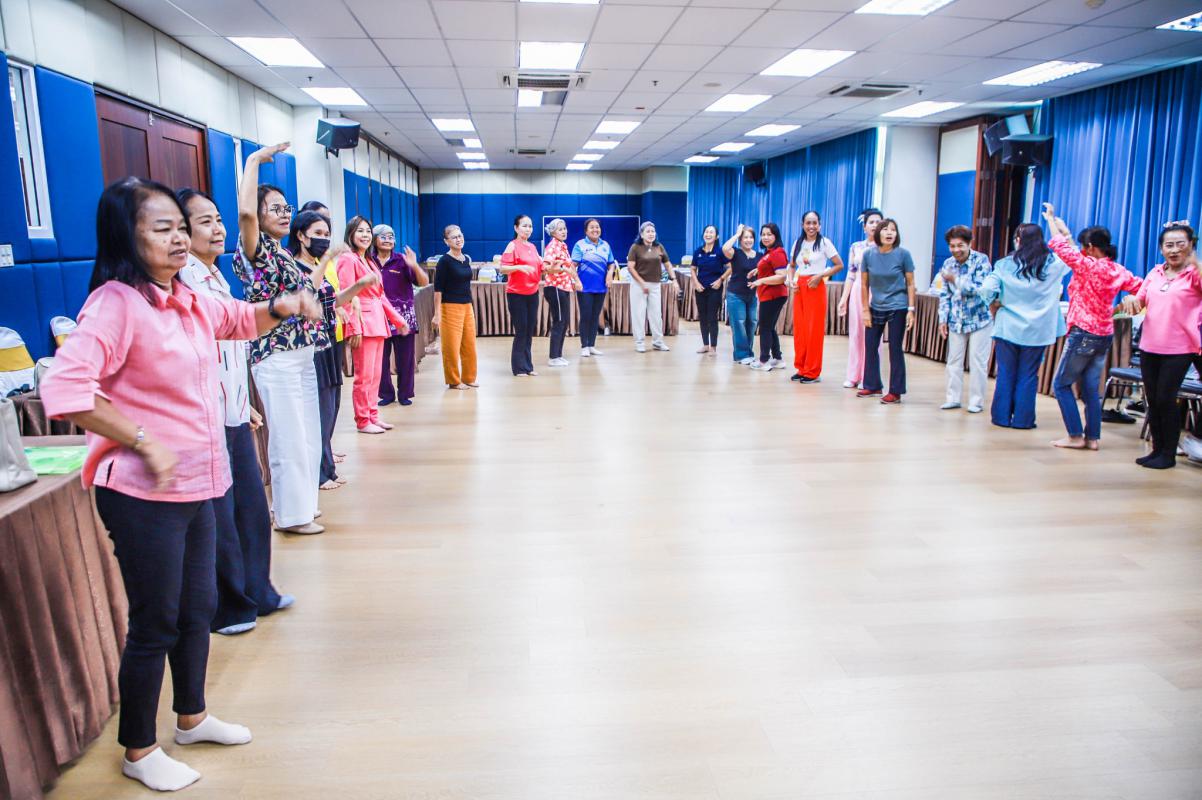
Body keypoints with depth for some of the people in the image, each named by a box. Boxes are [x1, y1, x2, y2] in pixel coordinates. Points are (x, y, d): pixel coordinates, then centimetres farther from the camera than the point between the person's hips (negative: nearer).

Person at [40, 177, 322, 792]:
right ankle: (138, 751, 27)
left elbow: (240, 320, 28)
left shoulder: (189, 301, 8)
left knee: (198, 607, 20)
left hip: (196, 485, 8)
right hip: (143, 494, -8)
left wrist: (282, 307, 7)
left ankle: (192, 717, 41)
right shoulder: (115, 303, -18)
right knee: (155, 624, 6)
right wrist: (146, 443, -23)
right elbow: (65, 389, -27)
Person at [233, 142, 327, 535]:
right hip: (276, 357, -8)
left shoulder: (286, 255, 16)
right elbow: (245, 212, -28)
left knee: (308, 435, 15)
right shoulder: (255, 251, -9)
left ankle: (300, 502, 29)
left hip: (302, 353, 9)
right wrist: (254, 160, -20)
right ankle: (291, 513, 12)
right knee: (289, 437, -1)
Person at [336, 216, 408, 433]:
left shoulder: (369, 261, 20)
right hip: (362, 322, -9)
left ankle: (373, 415, 21)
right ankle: (363, 421, 4)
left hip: (378, 321, 9)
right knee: (364, 375, -5)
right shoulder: (348, 259, -7)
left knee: (375, 374, 12)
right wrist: (354, 328, -21)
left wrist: (398, 319, 21)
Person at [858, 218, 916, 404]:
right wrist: (866, 310, 0)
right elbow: (864, 284, 2)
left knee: (895, 349, 2)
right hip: (876, 308, 3)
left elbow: (910, 284, -4)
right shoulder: (869, 254, -4)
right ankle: (872, 386, 26)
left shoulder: (903, 254, -9)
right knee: (870, 346, 10)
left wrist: (911, 310, -9)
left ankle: (895, 392, 9)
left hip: (897, 308, -3)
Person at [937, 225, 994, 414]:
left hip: (979, 320, -4)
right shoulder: (948, 264, 3)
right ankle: (953, 398, 18)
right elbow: (945, 294, 7)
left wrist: (955, 279, -21)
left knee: (977, 363, 1)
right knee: (953, 361, 8)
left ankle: (976, 401, 10)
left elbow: (979, 289, -21)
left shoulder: (981, 260, -11)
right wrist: (943, 319, 3)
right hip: (956, 322, 4)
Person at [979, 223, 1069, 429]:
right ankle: (1022, 419, 11)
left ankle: (1002, 416, 14)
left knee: (1005, 375, 9)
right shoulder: (1053, 264, -1)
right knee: (1028, 376, 8)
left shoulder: (1006, 265, -6)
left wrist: (995, 303, 4)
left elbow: (987, 289, -14)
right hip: (1037, 330, 1)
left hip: (1008, 327, -1)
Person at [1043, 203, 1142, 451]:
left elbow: (1061, 247, -9)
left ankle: (1075, 436, 1)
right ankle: (1092, 438, 14)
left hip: (1083, 334, -8)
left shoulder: (1089, 266, -15)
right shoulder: (1119, 271, 4)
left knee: (1061, 384, 3)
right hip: (1105, 335, 8)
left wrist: (1051, 219, 3)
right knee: (1091, 388, 12)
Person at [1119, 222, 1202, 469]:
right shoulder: (1155, 273, 9)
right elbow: (1140, 303, 17)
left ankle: (1168, 455, 12)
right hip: (1149, 347, 5)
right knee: (1153, 400, 10)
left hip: (1178, 349, -5)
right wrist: (1129, 300, -4)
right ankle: (1157, 450, 22)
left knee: (1165, 399, -2)